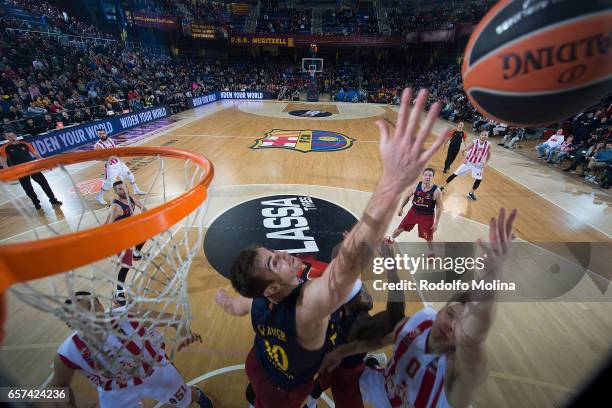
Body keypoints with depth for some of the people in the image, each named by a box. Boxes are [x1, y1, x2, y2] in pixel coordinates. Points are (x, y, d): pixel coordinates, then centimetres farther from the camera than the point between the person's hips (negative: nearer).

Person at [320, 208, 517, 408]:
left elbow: (470, 339, -65)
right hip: (378, 388, 4)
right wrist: (342, 351, -5)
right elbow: (381, 339, -5)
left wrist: (489, 282, -81)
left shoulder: (461, 369, -38)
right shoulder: (422, 317, -24)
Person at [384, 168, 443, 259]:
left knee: (428, 237, 10)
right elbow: (408, 196, 5)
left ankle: (431, 253, 40)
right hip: (414, 211, 3)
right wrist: (401, 207, 9)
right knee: (401, 228, 14)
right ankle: (391, 238, 45)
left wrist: (436, 223, -11)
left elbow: (439, 208, -12)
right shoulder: (416, 185, -14)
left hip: (427, 216, -3)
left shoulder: (436, 191, -22)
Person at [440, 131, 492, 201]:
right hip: (468, 162, -2)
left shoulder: (488, 144, -12)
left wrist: (485, 163, -4)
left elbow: (489, 154, 6)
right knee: (455, 174, -4)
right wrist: (464, 158, -22)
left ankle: (471, 193, 18)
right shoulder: (474, 142, -19)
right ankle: (443, 187, 7)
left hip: (478, 164, 2)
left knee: (479, 179, -3)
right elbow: (463, 151, -10)